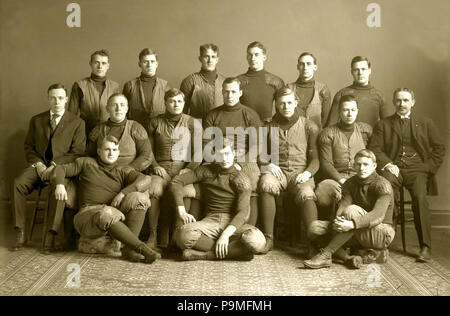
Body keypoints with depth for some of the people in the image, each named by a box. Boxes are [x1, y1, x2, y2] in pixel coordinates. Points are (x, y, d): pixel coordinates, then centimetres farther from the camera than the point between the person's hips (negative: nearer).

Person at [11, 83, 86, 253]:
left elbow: (77, 152, -1)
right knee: (18, 183, -27)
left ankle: (51, 235, -32)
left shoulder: (77, 123, 6)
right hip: (39, 165, 3)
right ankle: (20, 234, -22)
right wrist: (38, 164, -6)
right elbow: (29, 146, 15)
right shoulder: (36, 120, 17)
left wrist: (54, 166, -13)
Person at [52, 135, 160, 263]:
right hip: (88, 214, -2)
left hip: (116, 215, 3)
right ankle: (141, 247, -37)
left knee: (138, 198, -25)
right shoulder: (87, 163, 18)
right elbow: (61, 169, 15)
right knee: (107, 214, -39)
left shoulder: (122, 171, 16)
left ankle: (129, 248, -31)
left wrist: (123, 193, -17)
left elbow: (145, 180, -1)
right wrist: (60, 185, -7)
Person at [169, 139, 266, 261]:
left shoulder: (241, 179, 1)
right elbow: (176, 182, 6)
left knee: (257, 241, -35)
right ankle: (235, 250, -22)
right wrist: (182, 211, -6)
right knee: (183, 234, -32)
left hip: (233, 224, -1)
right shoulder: (206, 171, 10)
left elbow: (243, 212, -10)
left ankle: (205, 255, -25)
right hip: (211, 221, 1)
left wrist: (226, 234, -25)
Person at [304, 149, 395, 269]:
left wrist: (352, 224, -44)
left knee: (352, 210, -34)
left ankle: (326, 254, -34)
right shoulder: (350, 184, 6)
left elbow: (378, 215, -28)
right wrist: (337, 221, -34)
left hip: (383, 233, -6)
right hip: (361, 234, 6)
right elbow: (343, 205, -10)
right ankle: (349, 258, -27)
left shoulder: (383, 185, -13)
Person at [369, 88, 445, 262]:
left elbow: (439, 148, 14)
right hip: (394, 168, 1)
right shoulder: (383, 124, 18)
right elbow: (375, 149, 7)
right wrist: (387, 164, -10)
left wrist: (429, 167, 0)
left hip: (417, 168, 0)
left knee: (420, 198, -30)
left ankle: (425, 247, -26)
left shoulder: (426, 123, 19)